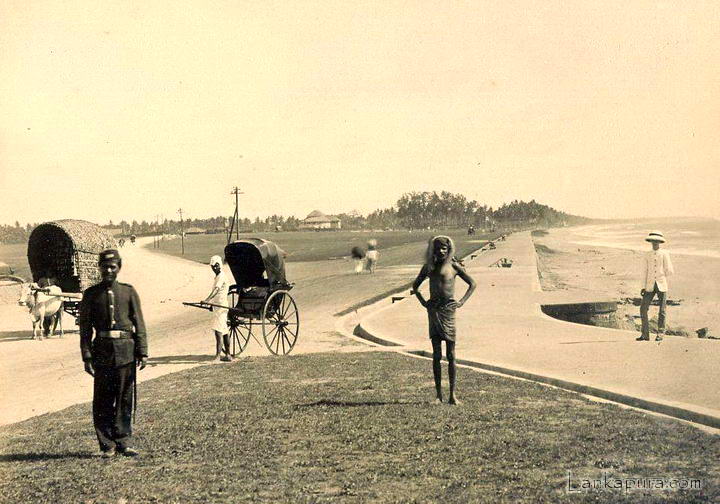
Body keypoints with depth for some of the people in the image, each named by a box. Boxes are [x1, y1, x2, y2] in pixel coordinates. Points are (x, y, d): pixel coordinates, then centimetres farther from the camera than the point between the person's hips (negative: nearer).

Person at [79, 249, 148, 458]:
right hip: (102, 350, 0)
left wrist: (143, 353, -2)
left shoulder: (129, 292, 6)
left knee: (125, 398, 5)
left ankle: (123, 442, 15)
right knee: (103, 400, 3)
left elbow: (139, 324, 5)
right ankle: (107, 445, 11)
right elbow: (85, 327, 2)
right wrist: (87, 357, -5)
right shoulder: (91, 294, 5)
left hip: (126, 349, 1)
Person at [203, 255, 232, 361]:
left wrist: (207, 300, -42)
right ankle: (227, 355, 16)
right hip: (216, 306, 10)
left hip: (221, 306, -10)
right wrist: (209, 302, 34)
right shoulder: (218, 276, 17)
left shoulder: (221, 276, -14)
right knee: (224, 331, 12)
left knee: (218, 330, -16)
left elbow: (216, 290, -29)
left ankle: (218, 355, -21)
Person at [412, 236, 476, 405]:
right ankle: (438, 394, 7)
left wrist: (462, 302, -2)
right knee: (436, 355, 3)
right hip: (433, 310, 2)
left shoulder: (454, 266, 4)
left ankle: (452, 394, 2)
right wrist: (423, 302, 8)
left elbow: (472, 284, 8)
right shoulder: (428, 266, 12)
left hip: (448, 309, -2)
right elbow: (415, 285, 23)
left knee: (451, 355, -1)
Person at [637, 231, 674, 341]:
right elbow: (644, 272, 7)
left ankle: (660, 334, 9)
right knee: (643, 308, -6)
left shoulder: (664, 254, 3)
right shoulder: (647, 256, 9)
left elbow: (669, 271, 3)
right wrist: (643, 287, 2)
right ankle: (645, 334, 0)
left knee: (661, 311, 0)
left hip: (661, 285, -2)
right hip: (650, 286, 2)